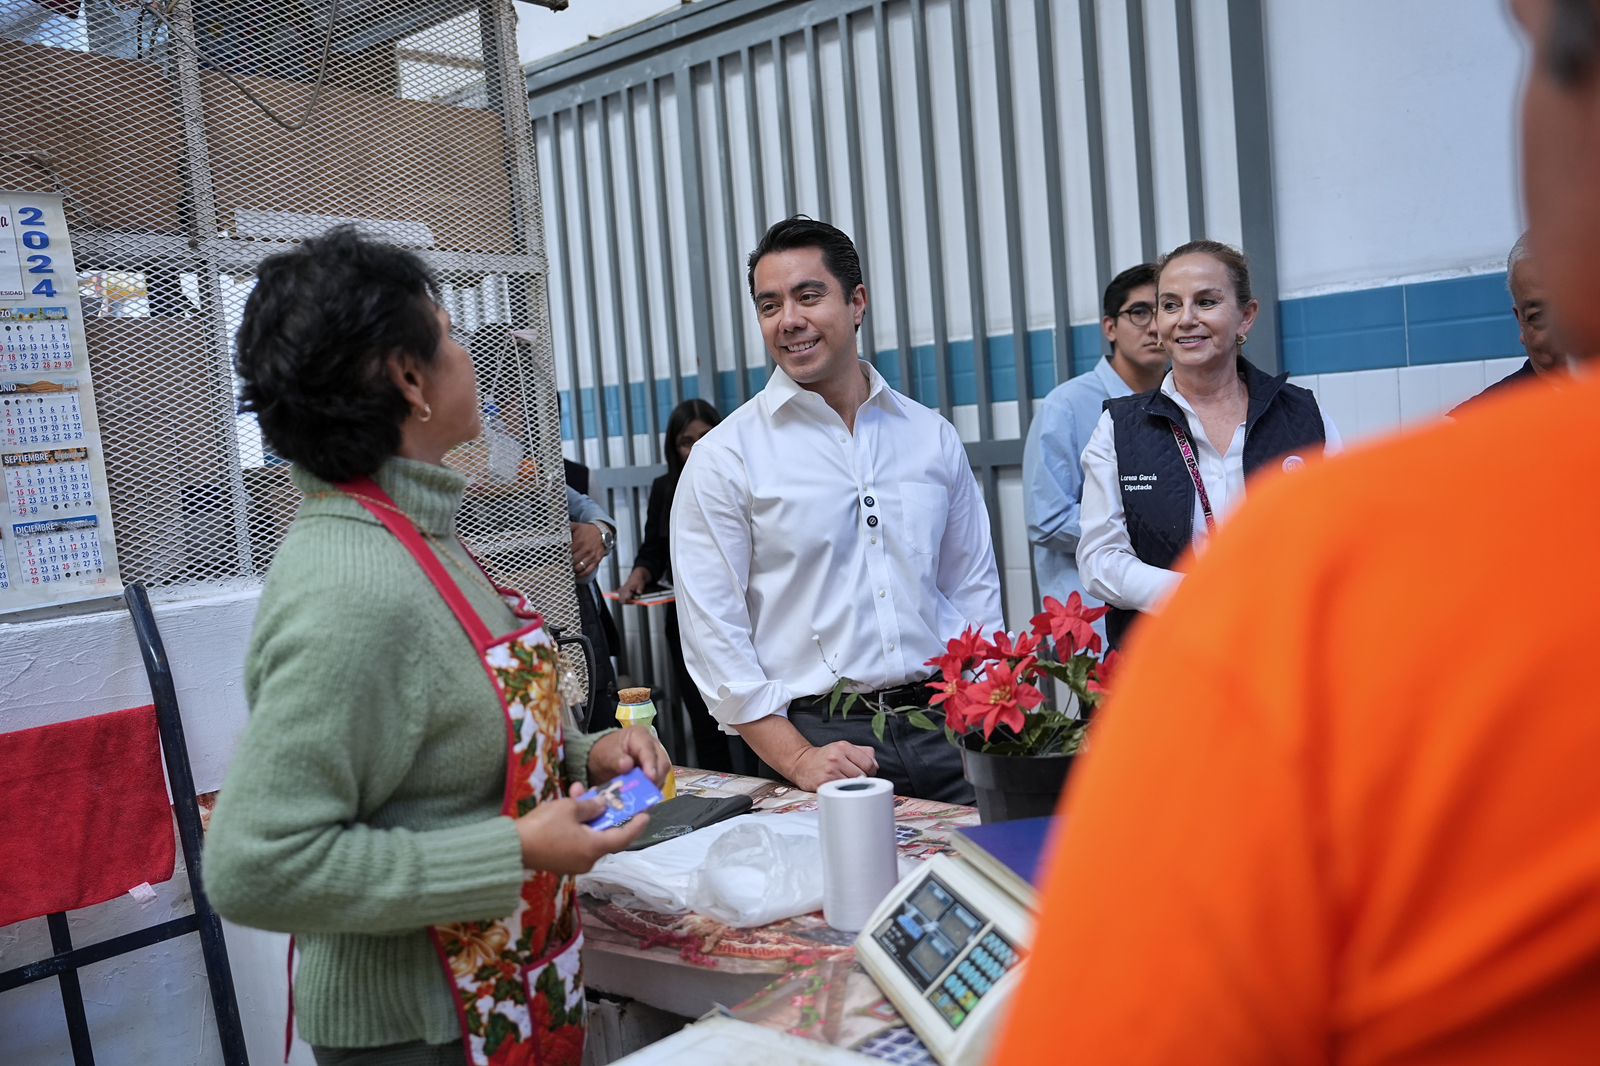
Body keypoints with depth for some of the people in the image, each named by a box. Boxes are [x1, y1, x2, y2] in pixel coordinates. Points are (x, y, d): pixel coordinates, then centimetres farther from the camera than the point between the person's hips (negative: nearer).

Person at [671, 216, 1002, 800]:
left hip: (943, 730, 3)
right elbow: (713, 633, -6)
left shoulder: (933, 437, 8)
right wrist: (798, 760, -13)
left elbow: (974, 590, 13)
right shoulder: (724, 458, -3)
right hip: (816, 735, -3)